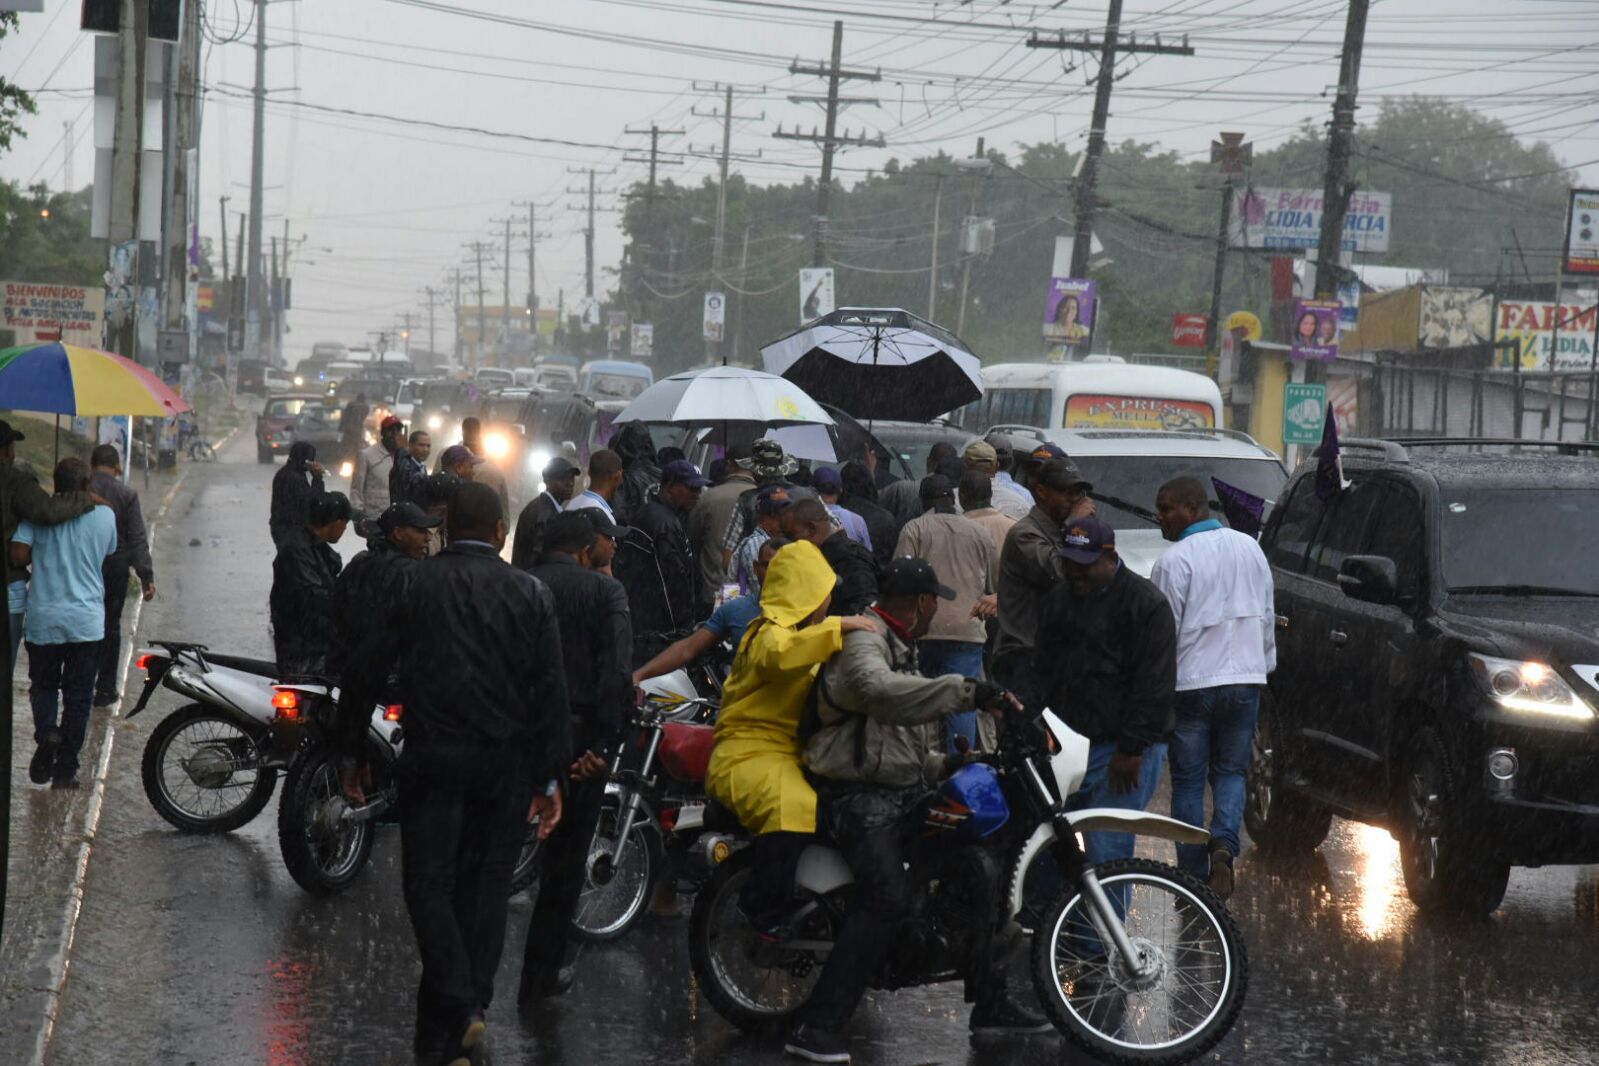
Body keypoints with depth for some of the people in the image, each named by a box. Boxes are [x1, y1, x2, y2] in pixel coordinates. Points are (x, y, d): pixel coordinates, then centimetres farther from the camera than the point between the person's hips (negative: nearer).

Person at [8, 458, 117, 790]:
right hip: (87, 621, 0)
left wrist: (40, 557, 8)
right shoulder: (105, 516, -1)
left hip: (43, 619, 0)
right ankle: (65, 770, 8)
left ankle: (46, 731, -10)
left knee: (43, 685, 18)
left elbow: (18, 557, -13)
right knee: (78, 697, 8)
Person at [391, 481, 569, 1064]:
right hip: (508, 765, 2)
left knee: (429, 884, 2)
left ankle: (452, 1007, -14)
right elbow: (551, 691, 0)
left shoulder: (412, 584, -2)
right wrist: (551, 777, 4)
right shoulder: (531, 593, 1)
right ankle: (471, 1009, 14)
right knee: (486, 886, 11)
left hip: (434, 758, -2)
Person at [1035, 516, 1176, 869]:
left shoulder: (1146, 604, -7)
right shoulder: (1058, 598, 16)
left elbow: (1154, 685, -12)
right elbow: (1043, 670, 22)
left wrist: (1131, 750, -15)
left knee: (1107, 853, -10)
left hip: (1122, 749, -7)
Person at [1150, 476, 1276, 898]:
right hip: (1245, 680, 5)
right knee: (1230, 772, 15)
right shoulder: (1250, 548, 7)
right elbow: (1268, 616, 14)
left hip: (1192, 684, -5)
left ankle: (1194, 875, 6)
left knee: (1188, 781, 7)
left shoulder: (1175, 561, -13)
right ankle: (1224, 844, -11)